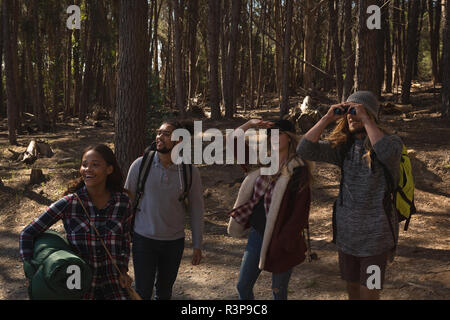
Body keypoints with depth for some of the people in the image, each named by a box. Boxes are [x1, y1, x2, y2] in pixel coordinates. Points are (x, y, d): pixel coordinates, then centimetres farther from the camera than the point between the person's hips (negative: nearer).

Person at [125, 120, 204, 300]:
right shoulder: (140, 165, -9)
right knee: (143, 292, 5)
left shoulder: (190, 171, -7)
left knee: (164, 292, 17)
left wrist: (197, 246, 2)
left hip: (174, 242, 1)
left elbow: (196, 209, 0)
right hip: (143, 239, -1)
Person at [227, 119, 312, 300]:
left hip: (279, 240, -6)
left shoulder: (298, 170, -13)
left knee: (279, 292, 11)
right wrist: (250, 123, -5)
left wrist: (283, 244, -17)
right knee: (243, 286, 12)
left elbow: (300, 212, -15)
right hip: (257, 234, 6)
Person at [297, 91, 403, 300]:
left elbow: (388, 153, -35)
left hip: (375, 234, -5)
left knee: (369, 294, 3)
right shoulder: (344, 147, 2)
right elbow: (305, 150, -8)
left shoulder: (391, 141, -10)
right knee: (352, 290, 20)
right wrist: (327, 118, -14)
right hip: (346, 232, 5)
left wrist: (365, 118, -29)